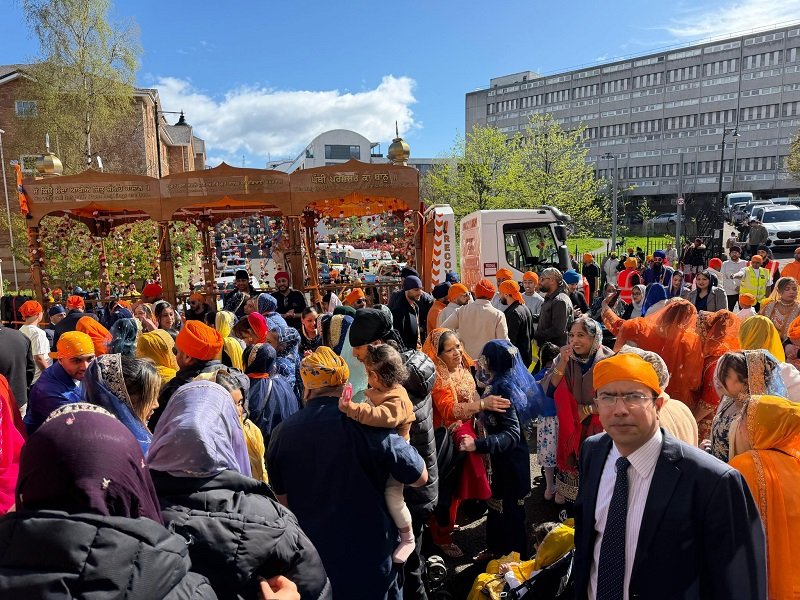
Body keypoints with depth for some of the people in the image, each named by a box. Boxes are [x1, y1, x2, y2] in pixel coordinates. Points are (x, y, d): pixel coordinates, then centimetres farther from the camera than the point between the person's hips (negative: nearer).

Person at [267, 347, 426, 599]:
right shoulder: (367, 424, -20)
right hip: (369, 556, -2)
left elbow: (283, 499, 3)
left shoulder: (282, 434, -9)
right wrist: (401, 439, 4)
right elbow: (420, 477, -12)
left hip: (310, 558, 3)